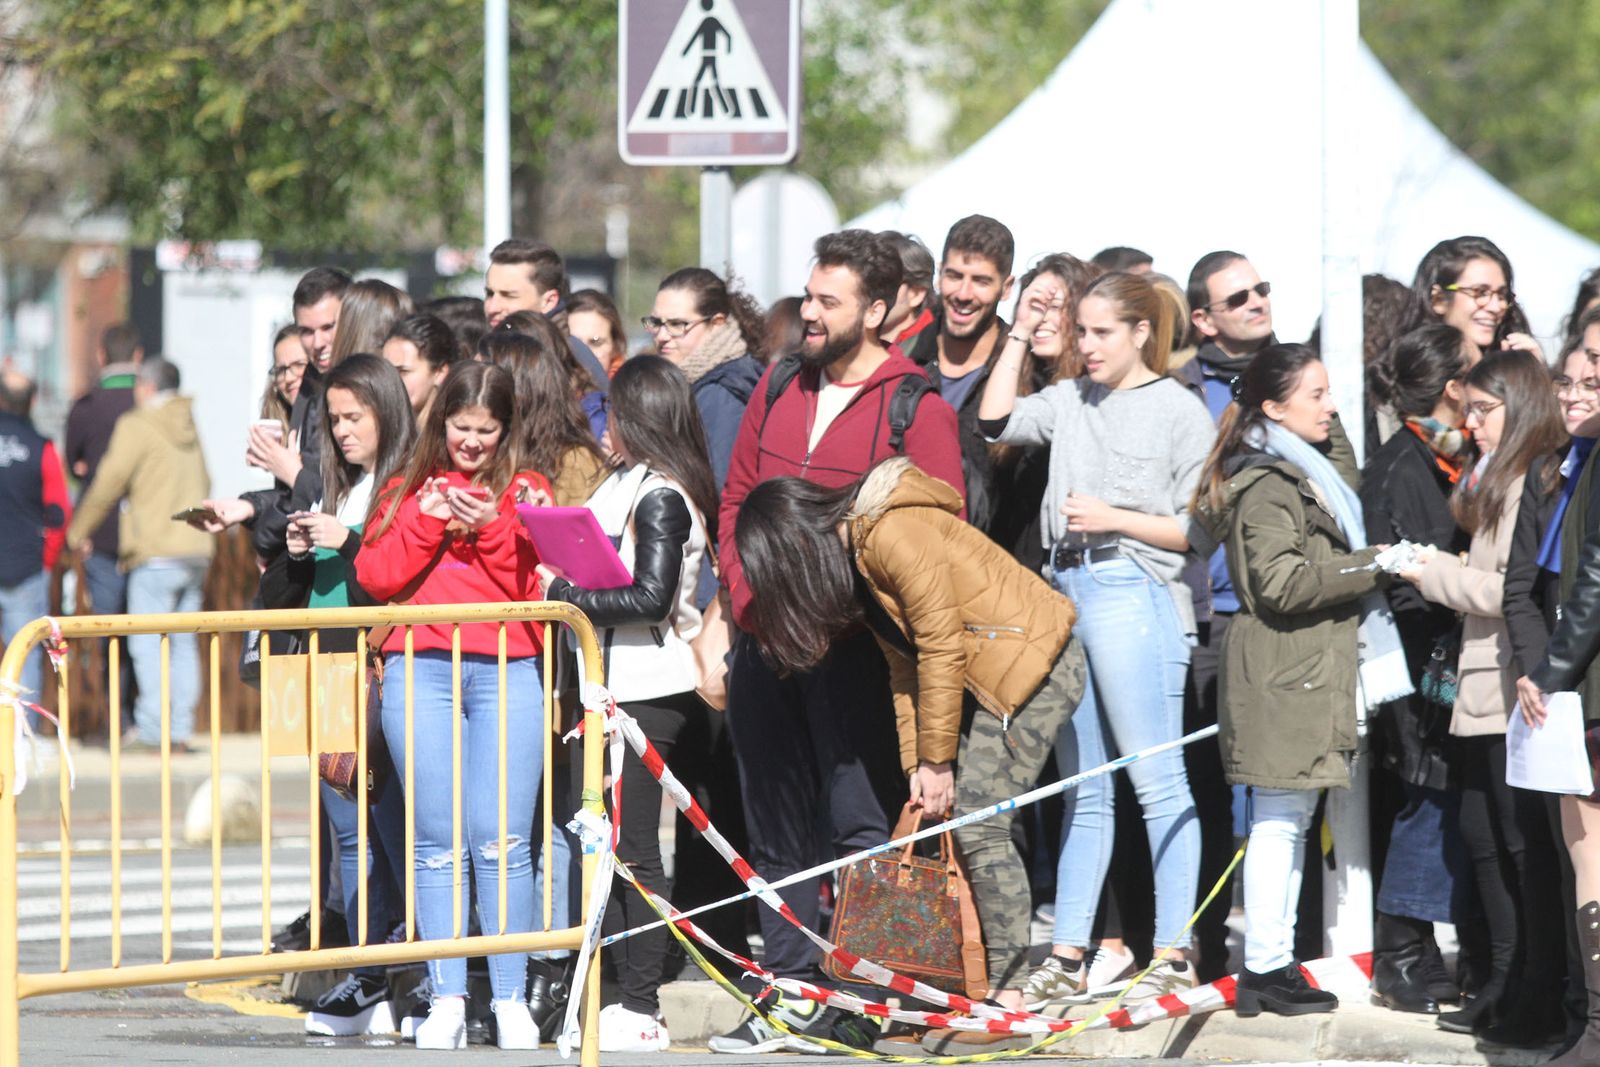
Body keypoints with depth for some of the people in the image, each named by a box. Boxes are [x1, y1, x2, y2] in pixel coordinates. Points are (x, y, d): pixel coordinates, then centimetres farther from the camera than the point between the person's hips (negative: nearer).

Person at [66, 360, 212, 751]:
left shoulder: (137, 426, -4)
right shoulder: (189, 428, 17)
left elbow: (108, 483, -6)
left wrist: (77, 531, 4)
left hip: (156, 554, -7)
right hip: (196, 550, 7)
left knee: (147, 642, -7)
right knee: (184, 642, 9)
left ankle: (151, 729, -13)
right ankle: (180, 729, 6)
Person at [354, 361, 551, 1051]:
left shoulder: (528, 492, 13)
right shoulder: (407, 490, 17)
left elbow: (540, 585, 3)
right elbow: (375, 577, 5)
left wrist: (491, 528, -8)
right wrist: (428, 520, -5)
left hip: (507, 675, -1)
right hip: (420, 672, 1)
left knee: (500, 839, -8)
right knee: (438, 842, -1)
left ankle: (511, 999, -3)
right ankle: (446, 1000, 0)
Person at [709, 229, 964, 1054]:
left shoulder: (916, 409, -7)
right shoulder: (779, 390, 13)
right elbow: (735, 501, 18)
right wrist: (745, 597, 4)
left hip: (851, 646, -6)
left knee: (863, 825, -6)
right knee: (777, 822, 9)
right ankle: (793, 991, 16)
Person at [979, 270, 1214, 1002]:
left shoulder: (1180, 410, -1)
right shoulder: (1070, 401, 16)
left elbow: (1198, 528, -4)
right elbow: (995, 421, 6)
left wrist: (1113, 518, -12)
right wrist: (1020, 334, 8)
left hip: (1134, 592, -6)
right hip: (1066, 590, 6)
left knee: (1157, 780, -6)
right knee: (1081, 788, 9)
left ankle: (1174, 956, -4)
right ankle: (1067, 957, 10)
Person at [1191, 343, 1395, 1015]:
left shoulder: (1311, 471, 19)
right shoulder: (1268, 485, -14)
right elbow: (1282, 582, -23)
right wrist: (1371, 566, -18)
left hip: (1308, 674, 10)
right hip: (1283, 675, -10)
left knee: (1290, 821, 12)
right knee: (1279, 820, -7)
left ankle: (1276, 965, 16)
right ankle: (1263, 971, -4)